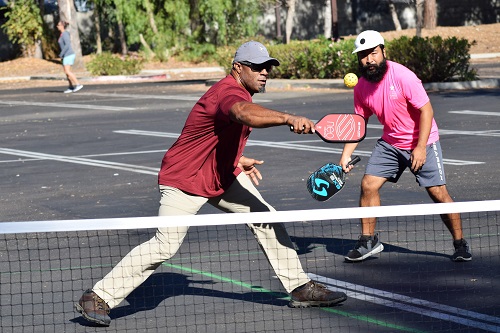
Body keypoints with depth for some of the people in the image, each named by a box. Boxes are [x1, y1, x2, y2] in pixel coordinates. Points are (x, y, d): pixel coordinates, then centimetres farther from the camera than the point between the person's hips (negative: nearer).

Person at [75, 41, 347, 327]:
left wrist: (238, 160, 19)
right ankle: (98, 298, -6)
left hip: (222, 177, 10)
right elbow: (244, 113, -54)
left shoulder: (243, 92, 7)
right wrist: (288, 118, -68)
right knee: (166, 245, -14)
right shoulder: (229, 92, -26)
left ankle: (300, 287, 13)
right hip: (184, 181, -10)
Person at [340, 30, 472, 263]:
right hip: (390, 144, 5)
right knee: (368, 185, -6)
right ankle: (368, 241, 8)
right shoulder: (361, 87, -4)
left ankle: (460, 244, 5)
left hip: (422, 142, -5)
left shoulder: (402, 76, -23)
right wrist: (346, 155, -1)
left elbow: (426, 110, -21)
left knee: (438, 193, -10)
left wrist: (421, 148, -25)